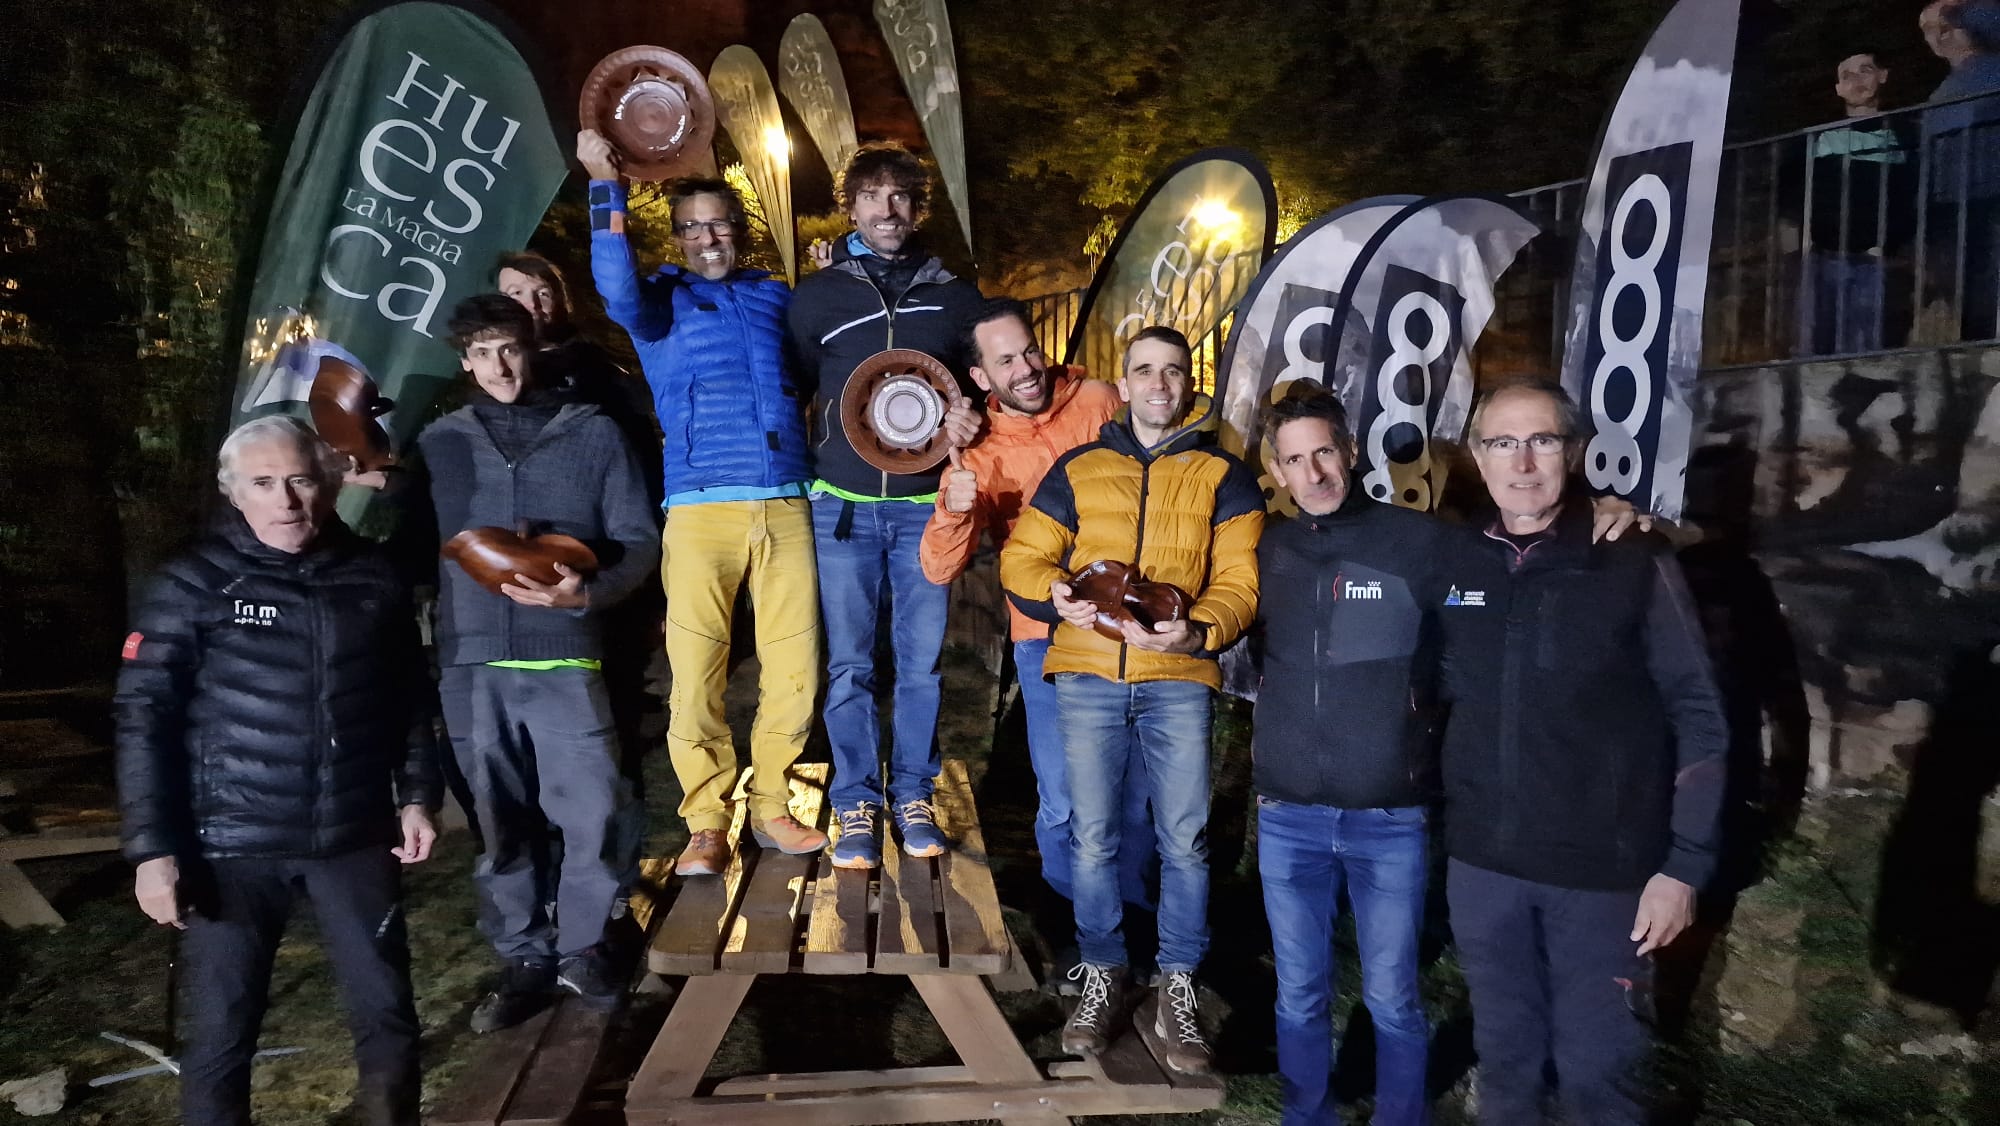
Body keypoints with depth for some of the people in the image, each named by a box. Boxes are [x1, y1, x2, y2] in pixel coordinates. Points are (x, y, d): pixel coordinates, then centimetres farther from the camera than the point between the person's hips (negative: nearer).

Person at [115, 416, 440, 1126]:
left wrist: (416, 796, 7)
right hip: (233, 844, -2)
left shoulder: (373, 577, 3)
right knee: (221, 1032, 6)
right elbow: (143, 719, -7)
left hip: (355, 836, 3)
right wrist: (152, 849, -11)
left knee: (388, 1014, 10)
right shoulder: (193, 584, -6)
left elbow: (412, 697, 12)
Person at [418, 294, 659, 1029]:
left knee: (590, 812, -2)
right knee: (500, 821, 8)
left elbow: (639, 541, 2)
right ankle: (524, 958, 23)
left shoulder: (593, 434, 5)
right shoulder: (439, 443, 11)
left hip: (565, 659, -1)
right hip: (472, 663, 2)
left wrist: (588, 594, -13)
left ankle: (582, 946, 19)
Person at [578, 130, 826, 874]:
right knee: (695, 672, -6)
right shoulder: (663, 298, 12)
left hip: (786, 507, 3)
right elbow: (618, 290, -11)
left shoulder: (774, 297, 22)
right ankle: (707, 824, 6)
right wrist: (605, 187, -14)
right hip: (701, 509, -3)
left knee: (794, 668, 2)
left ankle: (771, 808, 16)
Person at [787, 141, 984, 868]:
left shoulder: (955, 296, 10)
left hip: (924, 506, 1)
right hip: (843, 505, -1)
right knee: (849, 665, 1)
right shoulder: (818, 295, 7)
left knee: (921, 660, 4)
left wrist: (970, 424, -5)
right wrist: (808, 461, -2)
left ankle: (913, 797, 17)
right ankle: (857, 805, 12)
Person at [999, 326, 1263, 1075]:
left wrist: (1196, 632, -21)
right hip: (1086, 675, 1)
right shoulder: (1076, 470, 12)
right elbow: (1022, 557, 10)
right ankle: (1101, 978, 23)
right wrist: (1054, 596, -13)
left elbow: (1239, 582, -1)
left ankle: (1178, 987, 18)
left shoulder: (1223, 477, 8)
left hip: (1177, 677, -1)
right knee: (1092, 836, 6)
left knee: (1184, 838, 2)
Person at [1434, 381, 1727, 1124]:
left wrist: (1684, 864, -10)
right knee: (1504, 1057, 17)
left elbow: (1698, 718, -6)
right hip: (1482, 864, 3)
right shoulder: (1454, 565, 2)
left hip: (1604, 870, -3)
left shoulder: (1634, 563, -7)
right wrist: (1439, 822, 6)